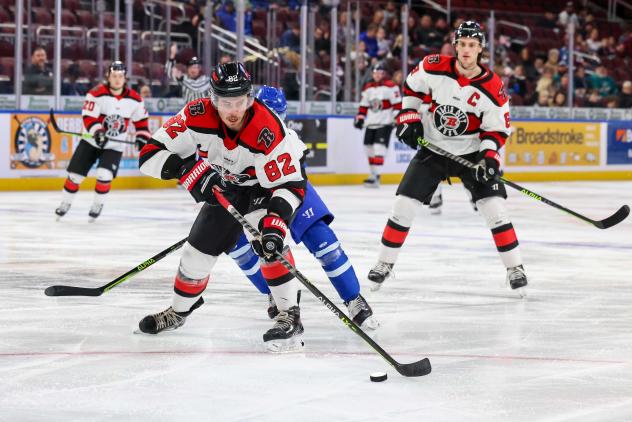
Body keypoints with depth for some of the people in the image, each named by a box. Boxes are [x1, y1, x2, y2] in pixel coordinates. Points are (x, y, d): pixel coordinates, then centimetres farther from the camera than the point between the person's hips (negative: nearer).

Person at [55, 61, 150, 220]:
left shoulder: (134, 99, -6)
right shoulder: (97, 93, -16)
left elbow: (141, 119, 8)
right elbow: (88, 116, -20)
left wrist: (142, 138, -2)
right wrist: (97, 132, -35)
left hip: (114, 146, 1)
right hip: (91, 141, -1)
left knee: (104, 175, -18)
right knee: (75, 174, 2)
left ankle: (97, 205, 5)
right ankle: (65, 203, 22)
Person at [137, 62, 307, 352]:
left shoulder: (269, 132, -39)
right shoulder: (198, 116, -30)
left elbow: (289, 185, -33)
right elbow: (151, 154, -28)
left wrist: (274, 222, -49)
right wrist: (187, 169, -45)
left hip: (264, 185, -4)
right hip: (223, 186, 5)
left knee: (269, 242, -31)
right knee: (198, 249, 10)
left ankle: (289, 316, -23)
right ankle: (179, 311, 37)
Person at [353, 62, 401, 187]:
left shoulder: (390, 86, -7)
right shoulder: (368, 88, 13)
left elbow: (397, 104, -10)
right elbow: (364, 105, 19)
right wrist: (359, 117, 11)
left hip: (385, 123, -7)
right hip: (371, 123, 7)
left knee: (379, 147, -16)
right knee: (369, 148, 7)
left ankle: (376, 177, -19)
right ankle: (374, 174, 19)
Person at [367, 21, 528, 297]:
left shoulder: (492, 87, -18)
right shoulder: (434, 67, -15)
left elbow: (497, 129, -8)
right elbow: (412, 87, 5)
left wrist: (489, 157, -22)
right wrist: (408, 118, -3)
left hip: (471, 152, -1)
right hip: (431, 148, 1)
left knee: (494, 206, -12)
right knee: (404, 204, -2)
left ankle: (514, 268, 0)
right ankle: (385, 263, 14)